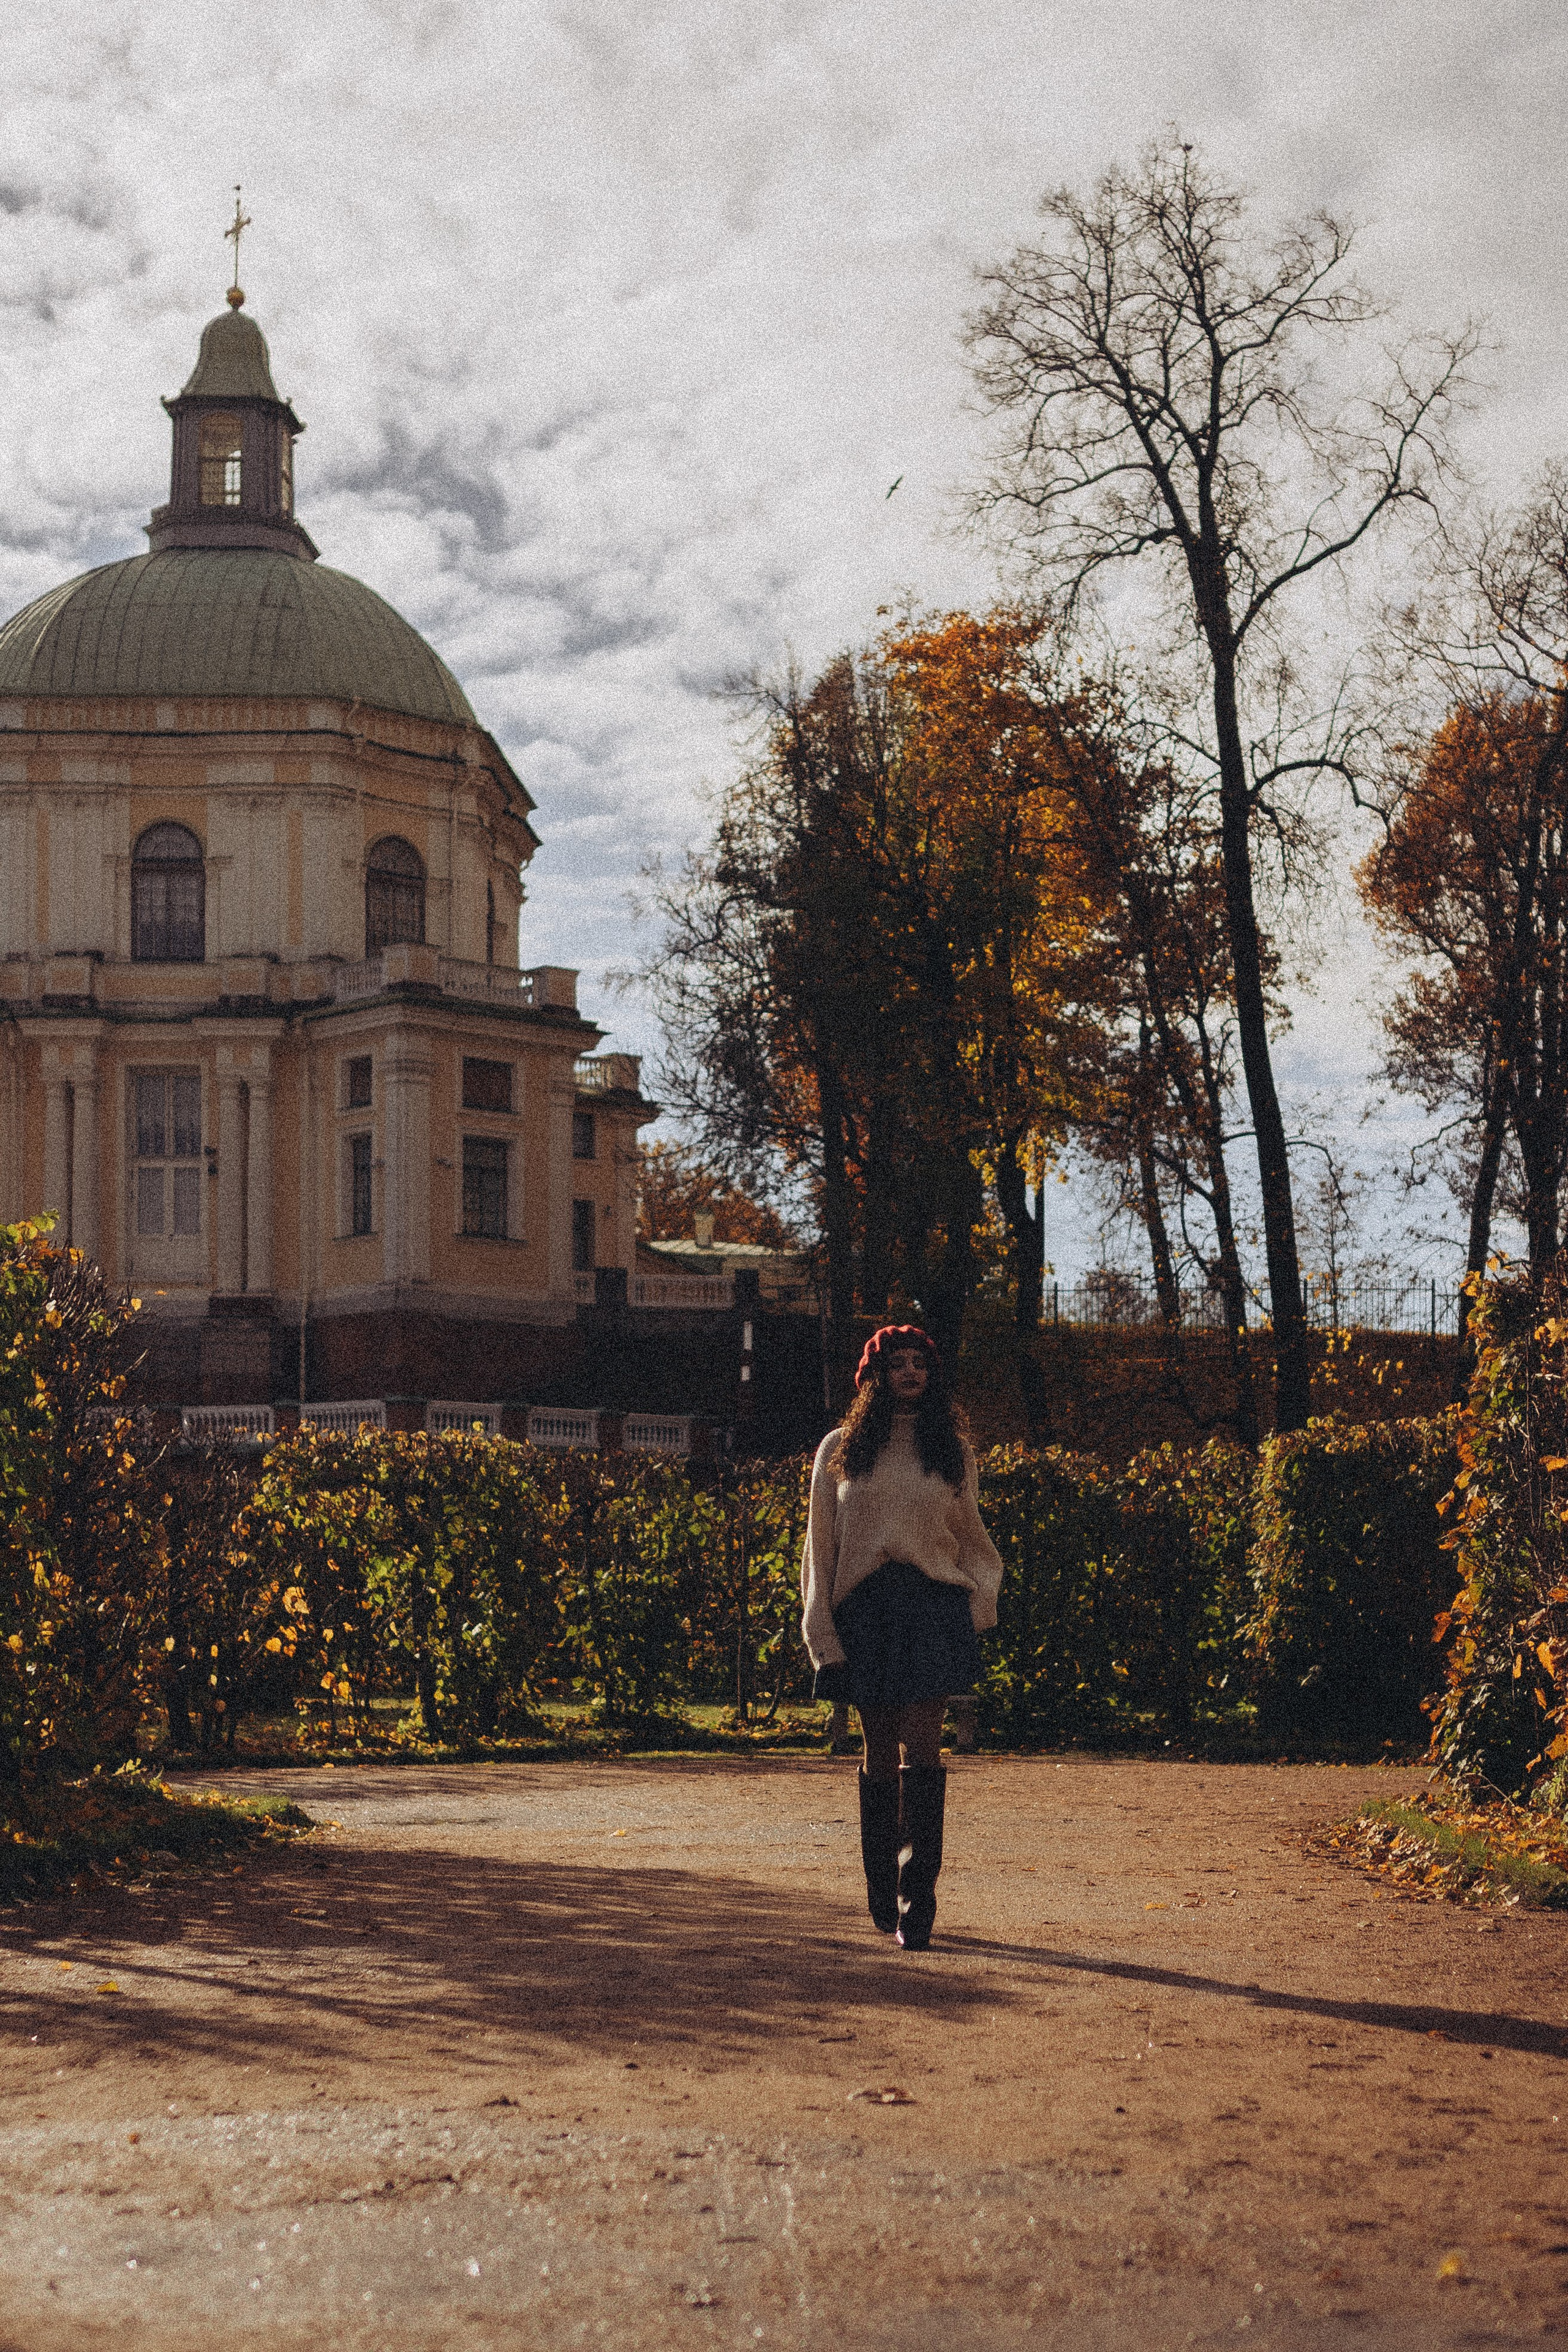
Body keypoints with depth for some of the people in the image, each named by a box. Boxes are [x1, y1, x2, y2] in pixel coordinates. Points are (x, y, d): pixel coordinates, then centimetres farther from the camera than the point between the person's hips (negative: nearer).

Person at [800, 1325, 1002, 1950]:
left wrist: (980, 1596, 2)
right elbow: (821, 1545, 9)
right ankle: (882, 1898, 17)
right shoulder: (840, 1449, 9)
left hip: (934, 1605, 0)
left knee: (920, 1746, -11)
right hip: (865, 1609, 1)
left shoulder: (953, 1450, 12)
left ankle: (917, 1899, -12)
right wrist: (822, 1633, 1)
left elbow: (971, 1536, 19)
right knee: (880, 1753, 4)